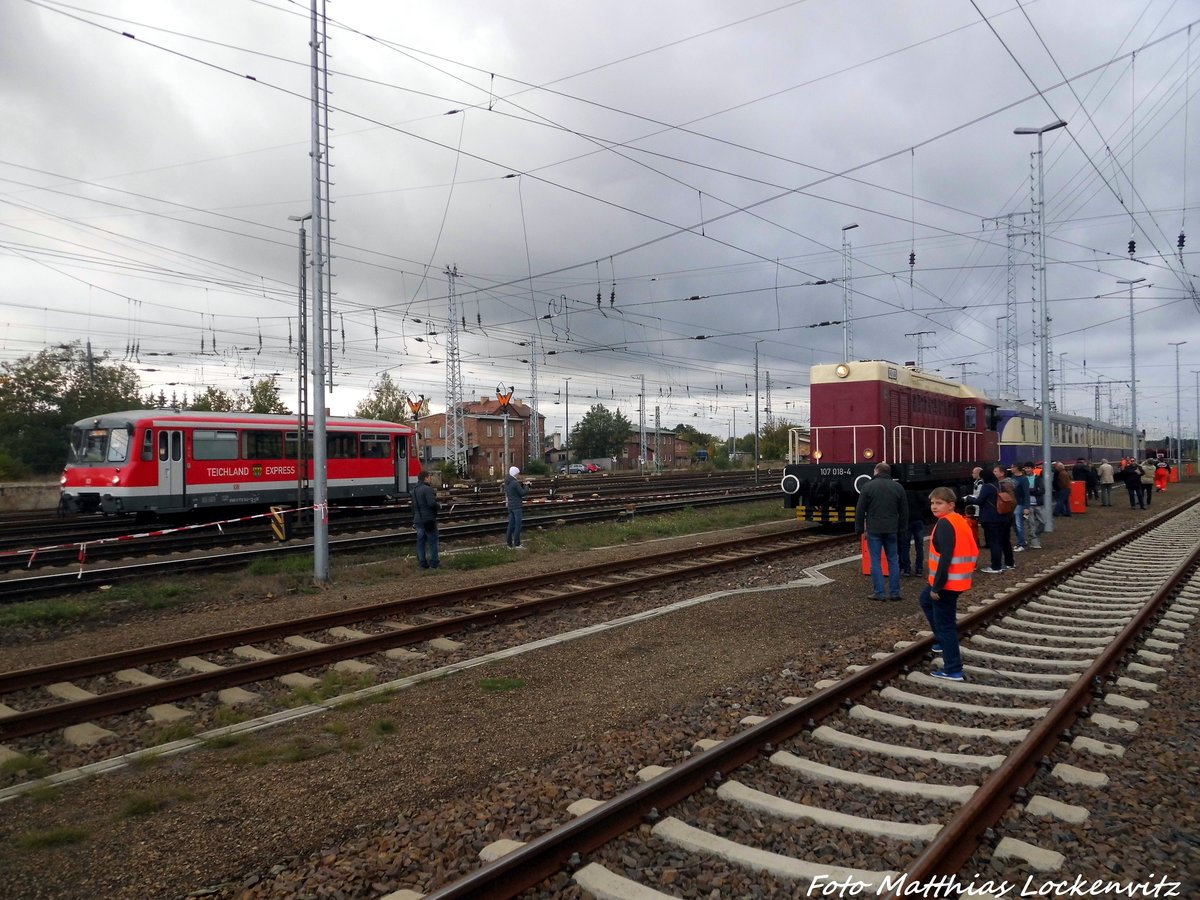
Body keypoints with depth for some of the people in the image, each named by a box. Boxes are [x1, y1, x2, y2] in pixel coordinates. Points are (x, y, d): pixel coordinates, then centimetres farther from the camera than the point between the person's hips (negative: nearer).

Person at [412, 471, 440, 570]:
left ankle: (422, 563, 12)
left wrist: (414, 520, 24)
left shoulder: (414, 490, 14)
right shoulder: (427, 489, -15)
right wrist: (439, 507, -5)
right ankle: (434, 563, 4)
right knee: (432, 541, 1)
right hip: (428, 520, -8)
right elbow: (432, 503, -25)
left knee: (421, 542, 9)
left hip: (418, 520, 8)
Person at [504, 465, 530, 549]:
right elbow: (523, 493, -13)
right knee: (518, 525, -3)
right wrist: (526, 486, 3)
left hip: (510, 506, 8)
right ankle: (517, 544, -1)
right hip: (516, 506, -8)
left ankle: (509, 544, 14)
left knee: (511, 525, 11)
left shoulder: (506, 482, 9)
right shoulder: (515, 483, -18)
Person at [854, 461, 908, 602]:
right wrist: (900, 527, 15)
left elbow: (860, 510, -4)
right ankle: (895, 592, 11)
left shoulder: (868, 486, -5)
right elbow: (904, 511, 9)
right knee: (893, 560, 10)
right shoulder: (898, 487, 6)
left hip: (874, 529, -3)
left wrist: (859, 528, 4)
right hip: (891, 530, 3)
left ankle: (880, 593, 0)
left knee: (875, 561, 1)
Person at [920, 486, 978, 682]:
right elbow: (973, 551, 17)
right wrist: (967, 572, 24)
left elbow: (945, 558, -25)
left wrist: (937, 586, -20)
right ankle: (943, 641, 33)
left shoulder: (944, 524, -19)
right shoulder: (960, 521, 11)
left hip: (948, 582, -10)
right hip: (958, 580, 10)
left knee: (944, 624, -1)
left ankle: (953, 670, 6)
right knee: (926, 600, 30)